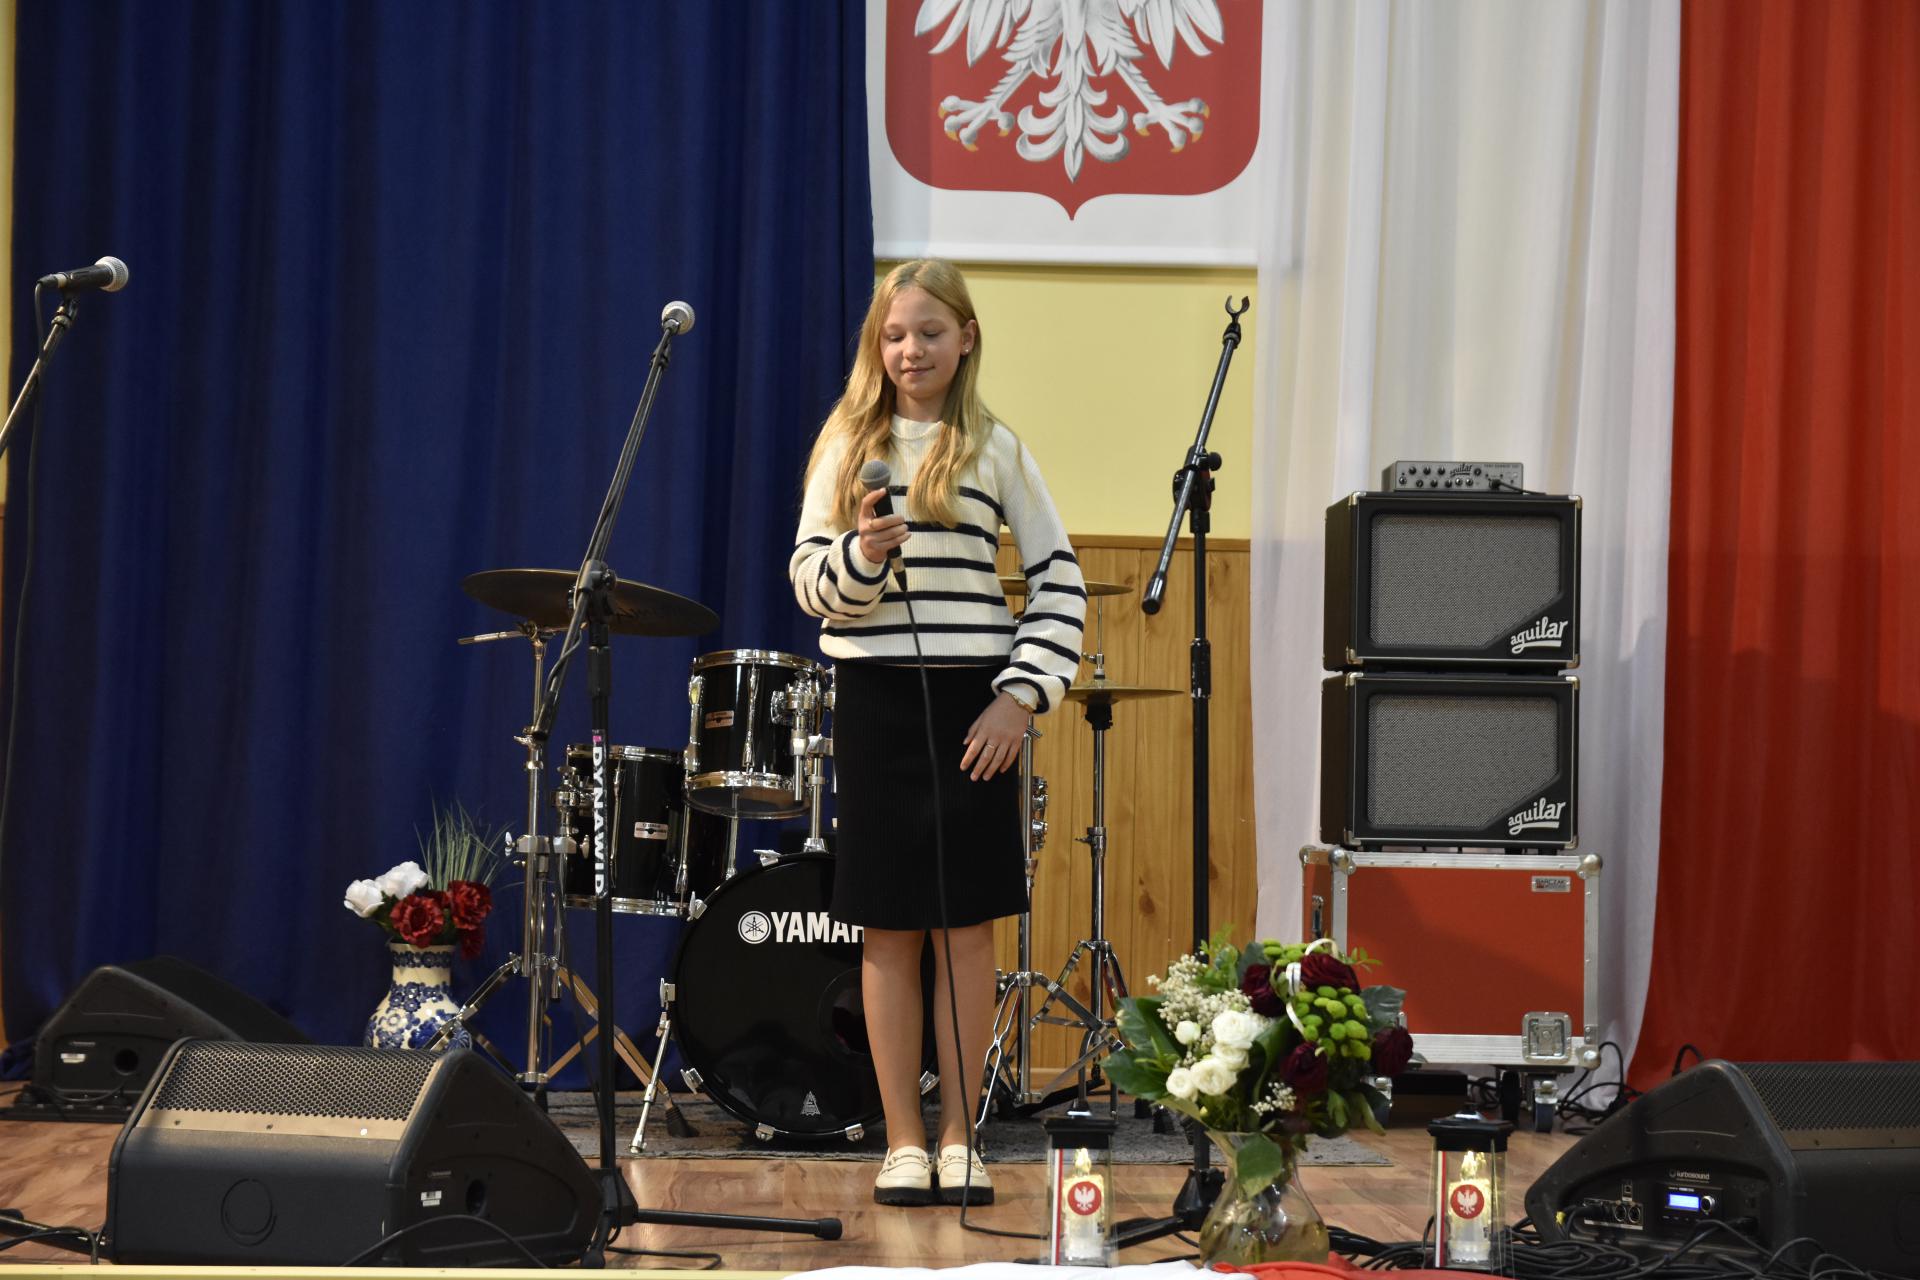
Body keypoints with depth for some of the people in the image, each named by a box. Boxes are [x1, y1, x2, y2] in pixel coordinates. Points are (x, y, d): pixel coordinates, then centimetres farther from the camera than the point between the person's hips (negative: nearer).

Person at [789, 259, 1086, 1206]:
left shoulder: (996, 451, 4)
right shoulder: (847, 445, 7)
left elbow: (1059, 583, 3)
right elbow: (810, 583, 4)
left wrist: (1022, 696, -6)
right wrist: (861, 553, -18)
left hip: (971, 707, -1)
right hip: (874, 702, 1)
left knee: (968, 929, 2)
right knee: (889, 933, 3)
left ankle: (959, 1142, 11)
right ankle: (903, 1144, 11)